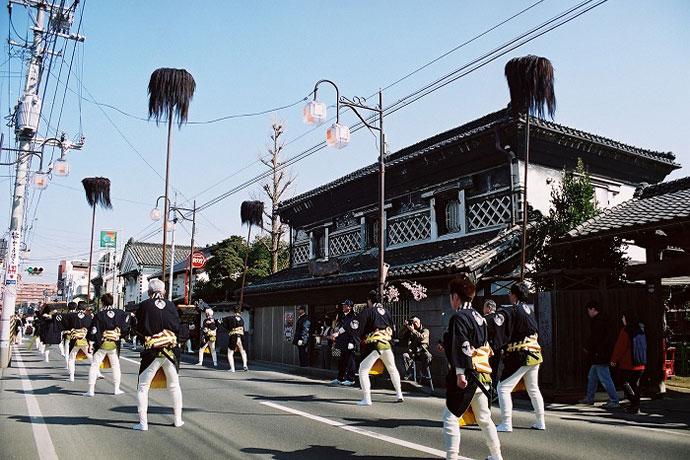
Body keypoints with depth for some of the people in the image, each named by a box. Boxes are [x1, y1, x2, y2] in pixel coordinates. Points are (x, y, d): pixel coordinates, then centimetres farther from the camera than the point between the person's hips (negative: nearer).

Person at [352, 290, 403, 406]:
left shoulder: (368, 311, -4)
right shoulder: (387, 312, 15)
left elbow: (355, 325, -10)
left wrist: (359, 339, 2)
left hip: (374, 346, -6)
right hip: (387, 344, 6)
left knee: (363, 370, 1)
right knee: (392, 369, 24)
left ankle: (367, 399, -6)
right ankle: (399, 395, 28)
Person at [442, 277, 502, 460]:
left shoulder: (459, 317, -11)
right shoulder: (479, 318, 15)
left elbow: (462, 347, -20)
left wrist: (460, 373, -24)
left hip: (467, 376, -9)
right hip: (483, 375, 9)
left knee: (450, 417, -2)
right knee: (484, 418, 19)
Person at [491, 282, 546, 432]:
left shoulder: (512, 310, -13)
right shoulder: (530, 310, 11)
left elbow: (496, 322, -27)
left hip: (520, 357, -8)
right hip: (534, 355, 8)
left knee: (503, 388, -3)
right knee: (533, 389, 20)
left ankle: (506, 424, -4)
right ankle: (541, 422, 25)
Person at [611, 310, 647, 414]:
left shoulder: (626, 330, -13)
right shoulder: (640, 330, 8)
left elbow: (620, 347, -11)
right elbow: (642, 346, 17)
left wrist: (614, 360, -1)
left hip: (627, 364, -7)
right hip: (640, 364, 7)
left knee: (625, 383, 1)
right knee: (635, 384, 12)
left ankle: (634, 402, -13)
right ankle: (636, 407, 13)